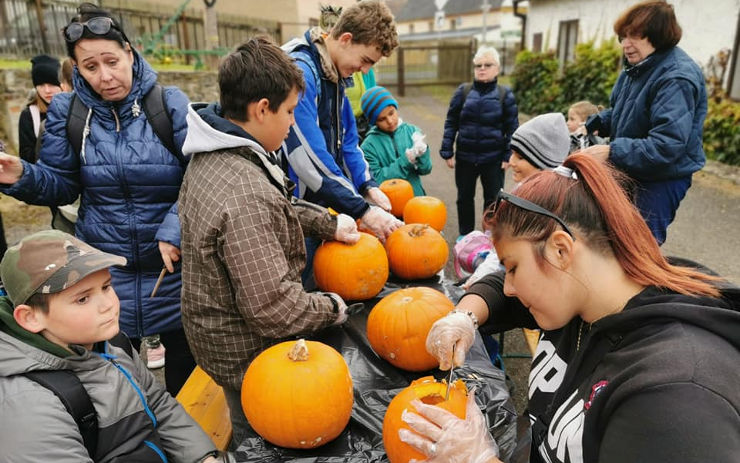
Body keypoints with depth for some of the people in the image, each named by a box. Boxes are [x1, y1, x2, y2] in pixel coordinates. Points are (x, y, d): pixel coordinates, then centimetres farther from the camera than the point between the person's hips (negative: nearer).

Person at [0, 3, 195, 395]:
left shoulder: (170, 104, -8)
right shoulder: (67, 112, -1)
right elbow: (61, 185, 5)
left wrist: (174, 230, -24)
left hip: (173, 269, -1)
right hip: (104, 275, 2)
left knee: (185, 364, 17)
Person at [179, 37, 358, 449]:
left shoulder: (213, 156, -3)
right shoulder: (246, 196, -35)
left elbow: (278, 208, 12)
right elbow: (272, 307, -32)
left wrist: (329, 223, 3)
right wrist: (332, 307, -15)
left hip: (216, 333, 9)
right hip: (246, 353, -8)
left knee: (249, 433, 31)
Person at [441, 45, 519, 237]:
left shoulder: (505, 94, -2)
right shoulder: (463, 91, -1)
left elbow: (512, 127, 0)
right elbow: (451, 123, 1)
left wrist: (508, 155, -5)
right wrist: (447, 152, -3)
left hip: (493, 159, -1)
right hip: (465, 157, 1)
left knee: (493, 199, 10)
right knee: (464, 198, 14)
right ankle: (465, 236, 32)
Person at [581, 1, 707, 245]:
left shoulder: (677, 79, -25)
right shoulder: (636, 66, 4)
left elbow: (667, 145, -32)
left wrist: (612, 151, -33)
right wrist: (592, 125, 1)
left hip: (661, 179, -9)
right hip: (631, 172, 9)